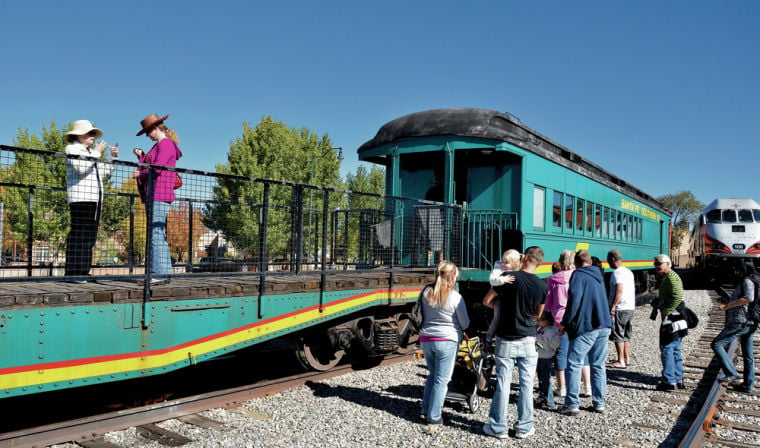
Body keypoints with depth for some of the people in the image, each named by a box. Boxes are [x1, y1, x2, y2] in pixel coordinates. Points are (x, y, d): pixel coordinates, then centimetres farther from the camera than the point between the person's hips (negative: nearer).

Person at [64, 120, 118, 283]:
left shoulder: (91, 152, 26)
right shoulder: (72, 149, 2)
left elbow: (103, 171, 27)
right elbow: (81, 168, -14)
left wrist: (113, 157, 17)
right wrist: (97, 152, -9)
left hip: (95, 199, 9)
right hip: (81, 198, -8)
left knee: (90, 236, 5)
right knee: (79, 235, -12)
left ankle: (83, 271, 8)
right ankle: (73, 272, -13)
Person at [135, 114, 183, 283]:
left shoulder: (166, 144, -6)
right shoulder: (159, 145, 25)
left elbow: (157, 167, -16)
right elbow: (149, 165, 24)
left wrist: (140, 174, -3)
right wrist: (141, 156, 13)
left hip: (159, 196, -10)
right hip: (153, 196, 10)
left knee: (156, 234, -13)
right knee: (158, 236, 9)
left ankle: (160, 273, -13)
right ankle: (163, 273, 12)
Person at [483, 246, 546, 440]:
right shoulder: (542, 285, -1)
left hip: (506, 340, -2)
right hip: (528, 340, 2)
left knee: (503, 383, 4)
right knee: (526, 384, 9)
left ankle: (498, 427, 12)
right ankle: (524, 427, 16)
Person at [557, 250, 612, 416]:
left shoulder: (578, 275, -7)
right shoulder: (598, 276, 17)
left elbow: (574, 300, -17)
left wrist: (565, 323, -9)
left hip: (586, 327, -7)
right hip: (604, 326, 7)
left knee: (574, 364, -2)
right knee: (598, 365, 13)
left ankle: (572, 404, -3)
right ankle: (599, 402, 17)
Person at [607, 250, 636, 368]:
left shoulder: (616, 272, -13)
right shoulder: (629, 272, 15)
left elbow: (619, 291, -22)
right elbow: (633, 288, 20)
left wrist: (612, 307, -22)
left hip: (620, 308, -9)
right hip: (631, 307, 9)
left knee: (618, 335, -3)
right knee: (626, 335, 15)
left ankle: (621, 361, -2)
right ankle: (627, 358, 20)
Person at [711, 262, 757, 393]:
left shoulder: (747, 281, -8)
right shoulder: (748, 282, 21)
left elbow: (748, 298, -26)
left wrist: (728, 306, -23)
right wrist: (728, 302, 25)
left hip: (740, 322, -10)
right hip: (749, 324, 10)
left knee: (717, 344, -11)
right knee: (748, 356, 13)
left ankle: (732, 375, -17)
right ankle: (748, 385, 19)